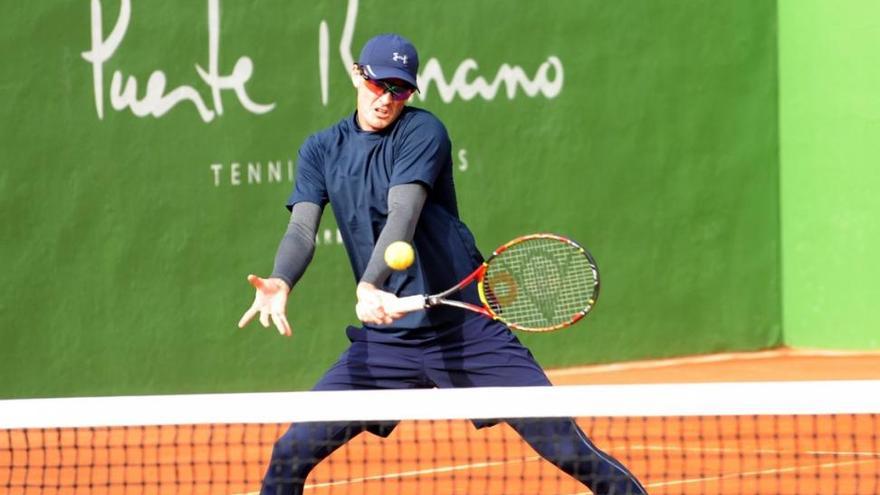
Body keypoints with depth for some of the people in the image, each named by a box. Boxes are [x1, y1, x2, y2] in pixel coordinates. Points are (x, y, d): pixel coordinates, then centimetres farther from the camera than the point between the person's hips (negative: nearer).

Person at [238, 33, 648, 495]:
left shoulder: (422, 131, -7)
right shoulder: (320, 150, 7)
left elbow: (403, 215, -22)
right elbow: (302, 229, -5)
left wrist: (369, 286, -39)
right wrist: (279, 283, -28)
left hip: (471, 333, -4)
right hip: (385, 339, 4)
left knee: (568, 448, -10)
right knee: (290, 454, -6)